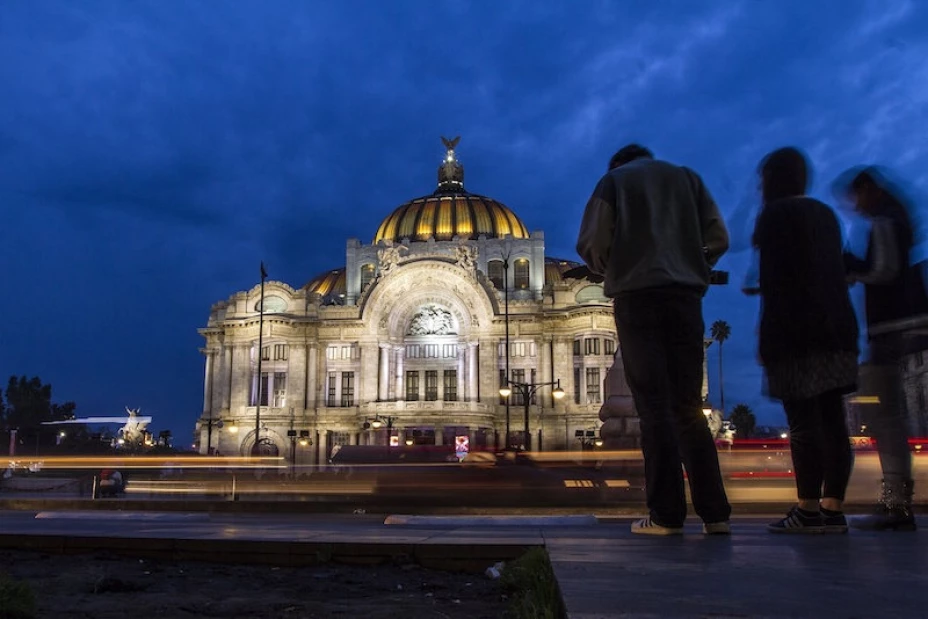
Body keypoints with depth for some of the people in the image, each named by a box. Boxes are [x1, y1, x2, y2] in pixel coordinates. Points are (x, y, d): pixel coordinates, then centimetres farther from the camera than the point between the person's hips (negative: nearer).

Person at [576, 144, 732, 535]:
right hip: (685, 295, 3)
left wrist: (609, 270, 20)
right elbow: (718, 239, 11)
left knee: (654, 406, -3)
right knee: (688, 405, 6)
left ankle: (667, 515, -6)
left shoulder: (613, 180, 14)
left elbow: (591, 244, 1)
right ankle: (714, 513, 3)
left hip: (636, 295, -3)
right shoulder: (687, 177, 21)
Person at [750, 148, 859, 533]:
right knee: (832, 419, 4)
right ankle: (833, 508, 7)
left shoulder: (775, 214, -3)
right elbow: (835, 272, 21)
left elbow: (771, 278, -11)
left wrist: (767, 338, -10)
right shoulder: (825, 214, 20)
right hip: (837, 327, 8)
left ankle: (809, 511, -8)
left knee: (803, 421, -9)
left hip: (795, 330, -8)